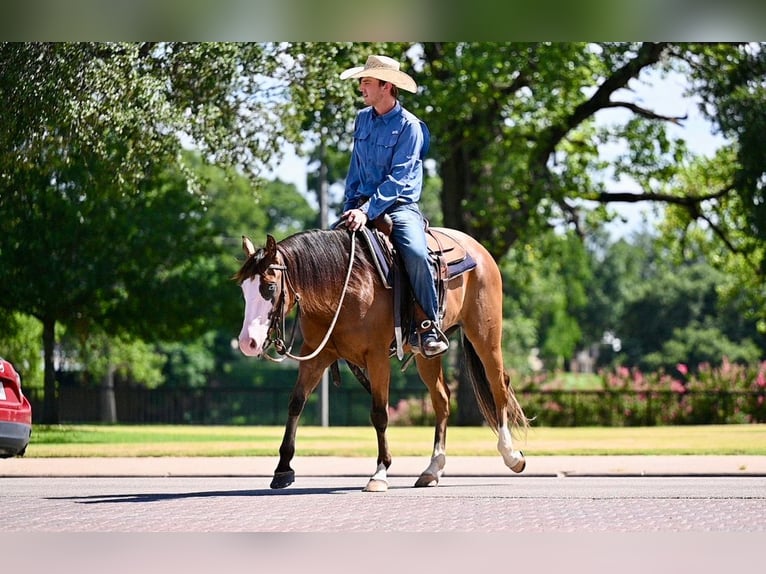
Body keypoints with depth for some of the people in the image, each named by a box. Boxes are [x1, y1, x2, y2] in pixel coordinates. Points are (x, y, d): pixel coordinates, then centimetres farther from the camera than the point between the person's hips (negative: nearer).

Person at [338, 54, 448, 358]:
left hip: (399, 205, -6)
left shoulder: (409, 126, -10)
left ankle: (430, 325, -21)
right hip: (364, 205, 6)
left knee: (416, 253, -33)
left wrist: (368, 211, -27)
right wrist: (351, 205, 6)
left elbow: (398, 179, -17)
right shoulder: (362, 119, 10)